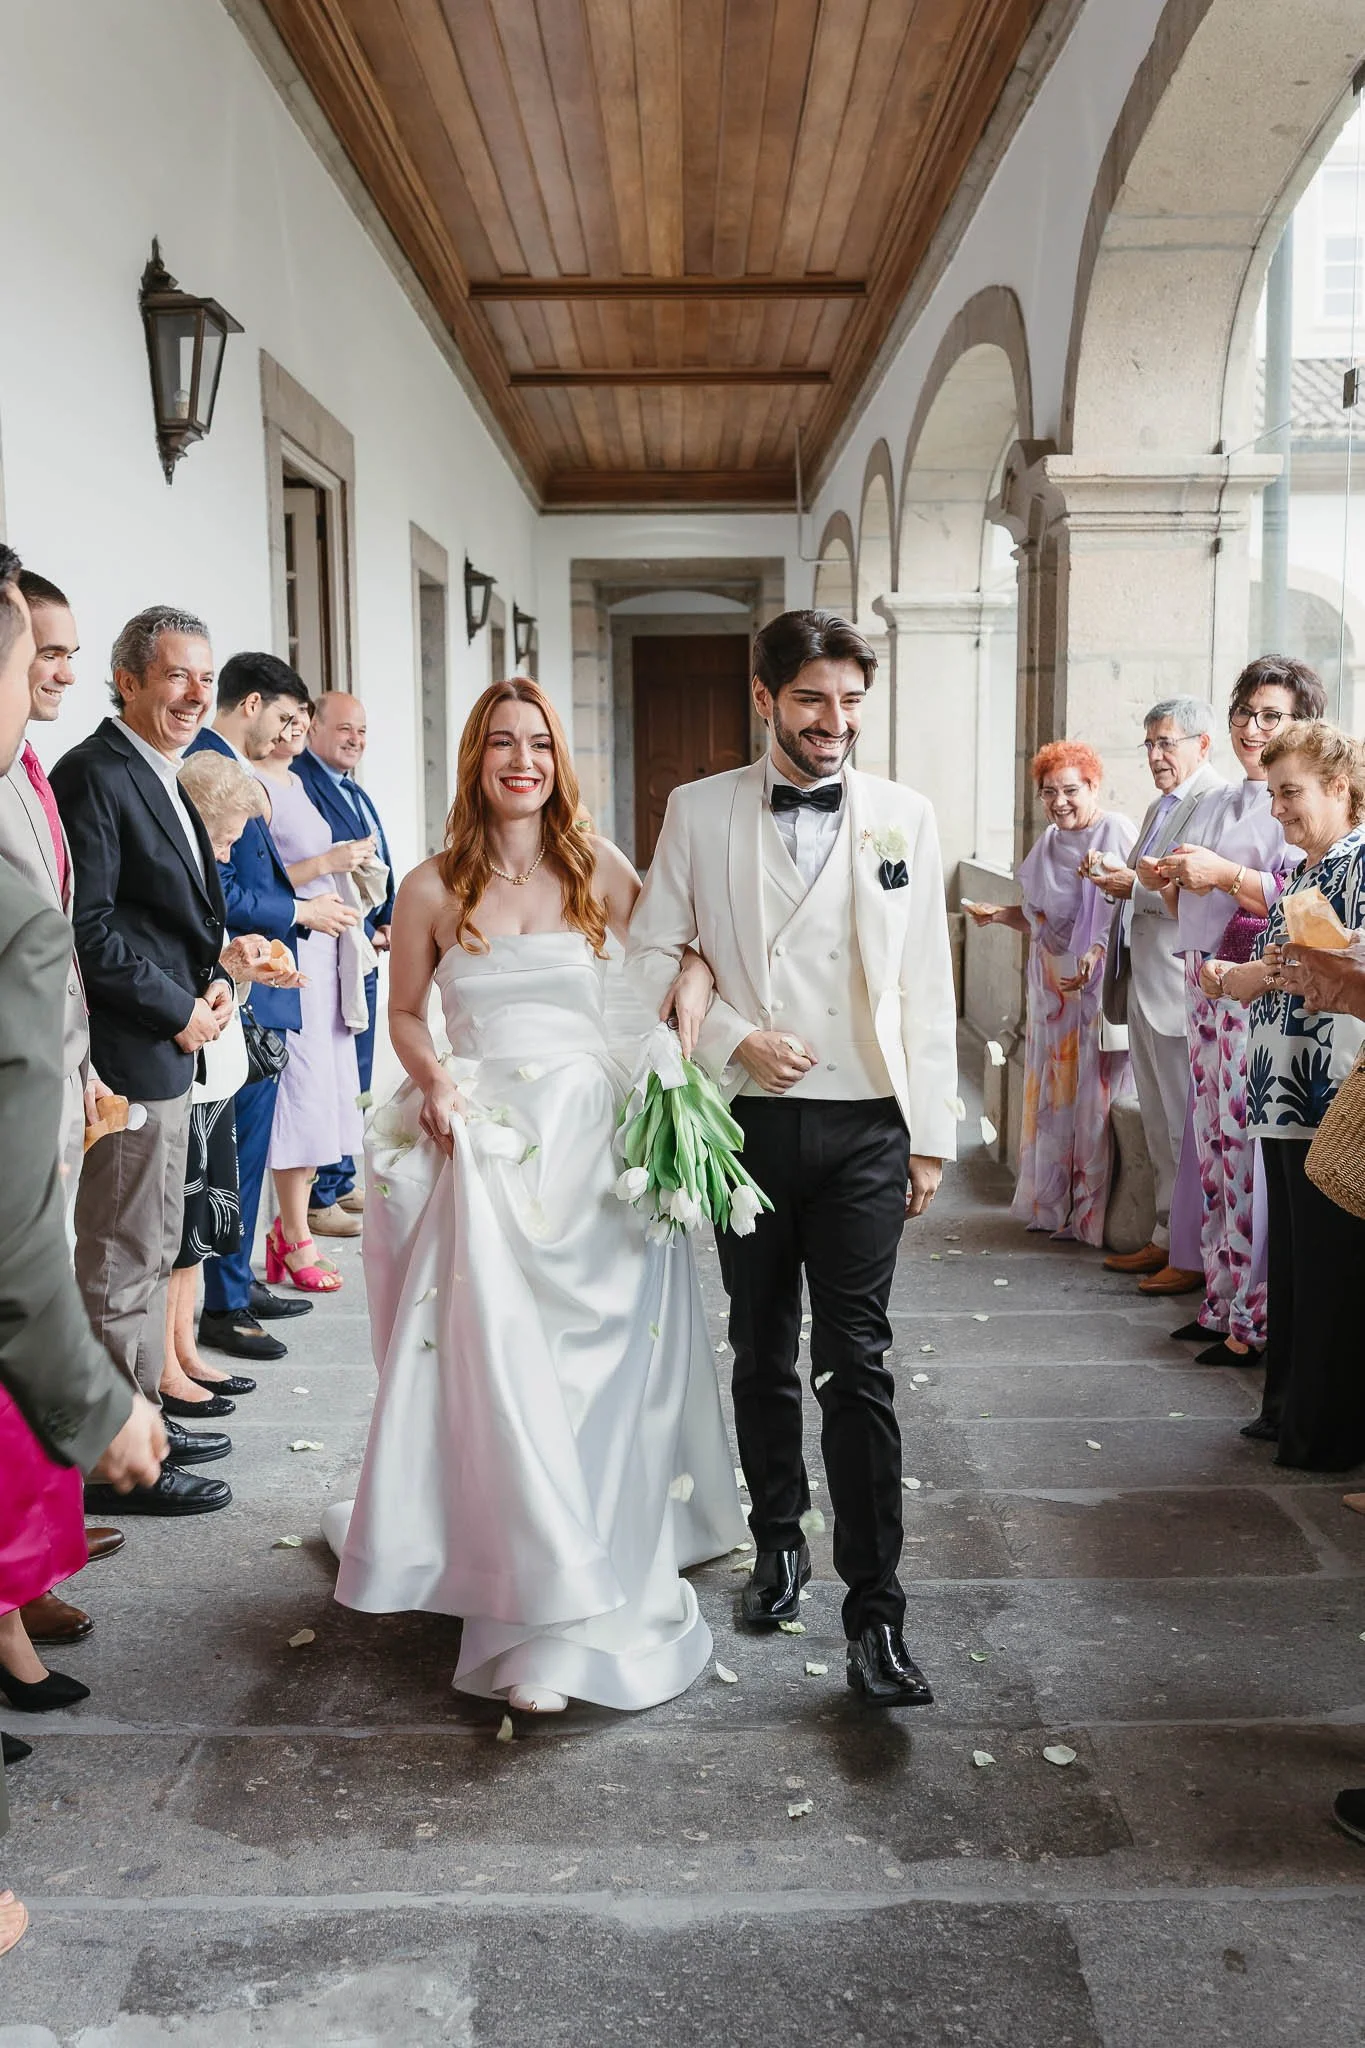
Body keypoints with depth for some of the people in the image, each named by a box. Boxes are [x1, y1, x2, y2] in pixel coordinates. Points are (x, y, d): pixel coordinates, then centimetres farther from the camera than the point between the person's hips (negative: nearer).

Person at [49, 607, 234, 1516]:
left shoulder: (162, 778, 16)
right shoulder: (94, 774, -14)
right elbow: (88, 926, -21)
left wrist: (213, 981, 5)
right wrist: (179, 1009, -14)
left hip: (169, 1048, 10)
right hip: (128, 1056, -10)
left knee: (153, 1251, 18)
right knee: (122, 1262, -1)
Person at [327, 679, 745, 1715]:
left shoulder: (596, 866, 3)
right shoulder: (432, 888, 3)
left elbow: (681, 947, 10)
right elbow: (404, 1013, 10)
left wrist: (691, 987, -11)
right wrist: (432, 1080, -7)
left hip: (588, 1135, 1)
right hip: (483, 1144, 0)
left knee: (596, 1363, 4)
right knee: (498, 1366, -3)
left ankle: (599, 1567, 21)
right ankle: (540, 1603, 11)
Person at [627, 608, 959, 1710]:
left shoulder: (904, 817, 3)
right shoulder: (699, 812, 2)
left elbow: (927, 987, 4)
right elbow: (651, 953, 5)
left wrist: (931, 1135, 2)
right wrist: (734, 1038, -10)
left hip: (865, 1130, -1)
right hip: (749, 1122, 1)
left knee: (857, 1365, -4)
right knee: (762, 1353, 14)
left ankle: (876, 1614, 3)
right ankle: (779, 1541, 35)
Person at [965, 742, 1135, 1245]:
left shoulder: (1116, 832, -10)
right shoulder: (1049, 843, 14)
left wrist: (1096, 954, -30)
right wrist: (1000, 914, 6)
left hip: (1099, 987, -7)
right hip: (1052, 989, 8)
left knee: (1093, 1095, -3)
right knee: (1051, 1093, 12)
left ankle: (1093, 1213, 6)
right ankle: (1053, 1203, 23)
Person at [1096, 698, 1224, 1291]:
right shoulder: (1158, 807, 19)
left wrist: (1138, 886, -19)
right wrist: (1120, 883, 8)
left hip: (1181, 990, -10)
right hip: (1142, 986, 10)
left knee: (1189, 1126, -2)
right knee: (1159, 1125, 16)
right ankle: (1166, 1238, 25)